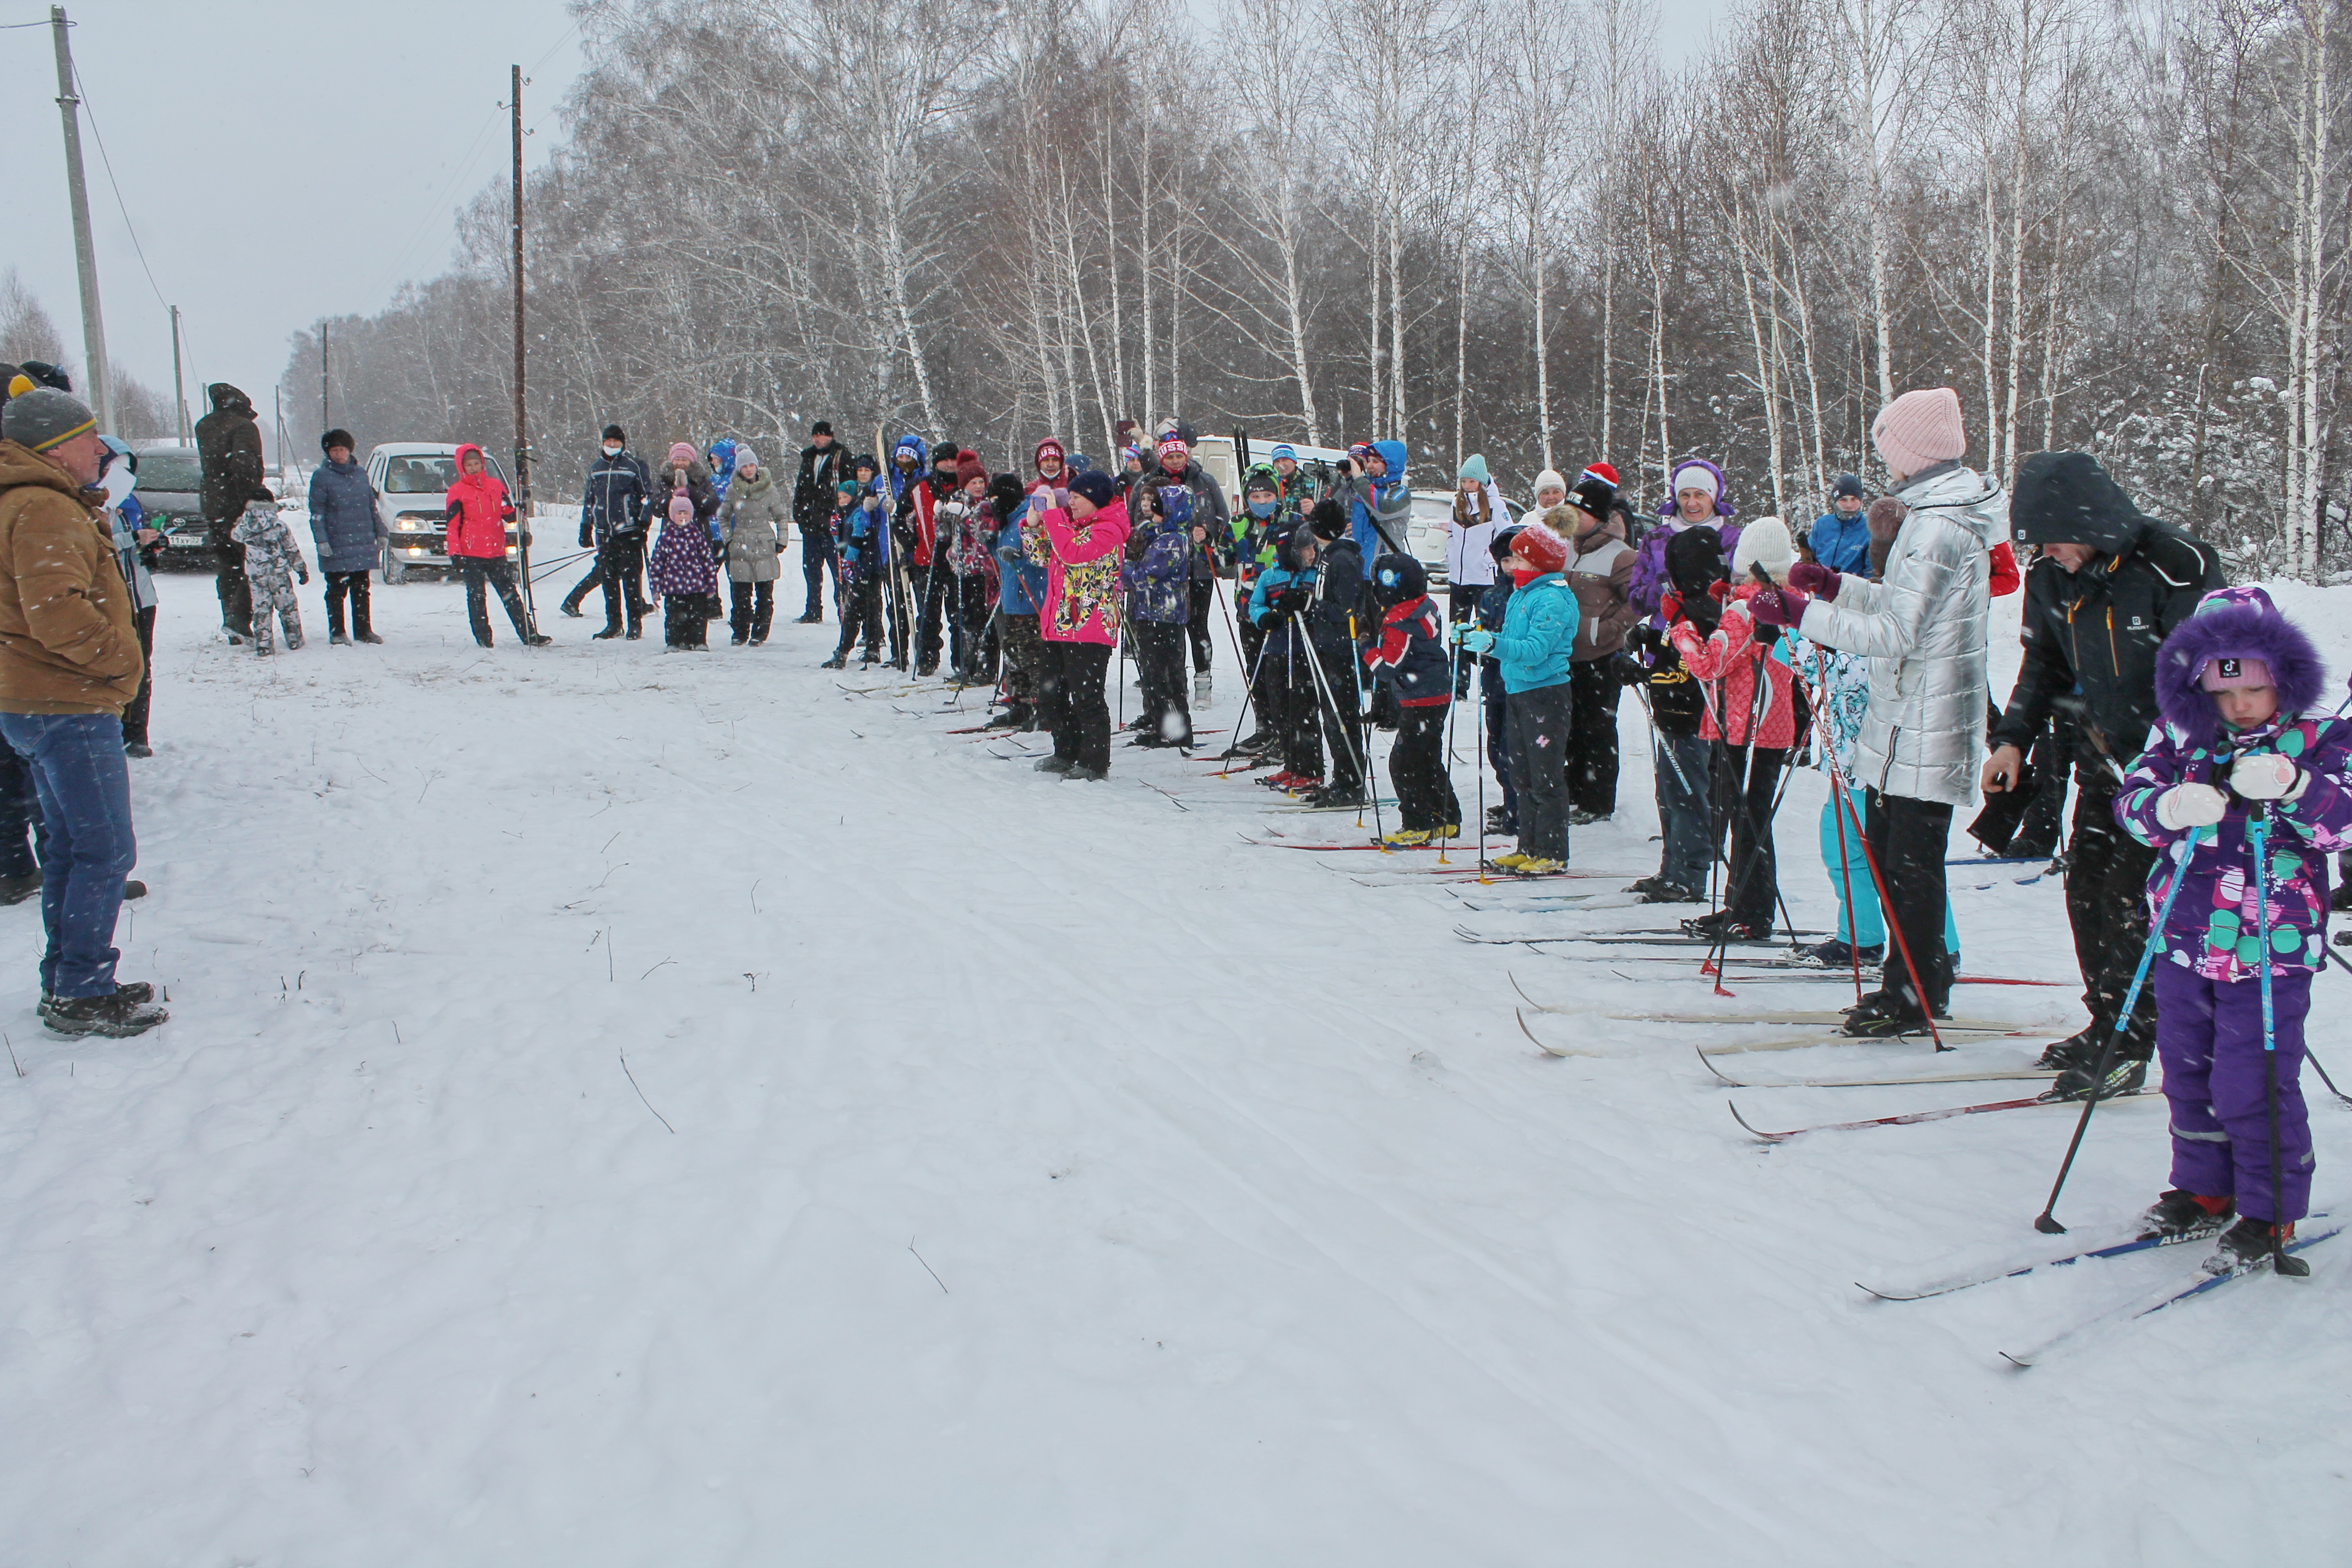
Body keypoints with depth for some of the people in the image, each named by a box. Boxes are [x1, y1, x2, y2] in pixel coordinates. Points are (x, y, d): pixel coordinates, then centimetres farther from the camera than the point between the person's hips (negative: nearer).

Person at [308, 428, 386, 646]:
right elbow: (317, 512, -6)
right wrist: (321, 540, -14)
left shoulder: (360, 473, 13)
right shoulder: (322, 476, -2)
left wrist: (381, 533, 14)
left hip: (363, 544, 4)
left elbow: (372, 507, 19)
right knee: (337, 591, 0)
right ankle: (336, 632, 6)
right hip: (336, 545, -4)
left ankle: (363, 630, 18)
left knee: (361, 590, 10)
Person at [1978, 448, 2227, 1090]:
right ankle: (2105, 1025, 21)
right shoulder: (2052, 578, 1)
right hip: (2103, 763, 7)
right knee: (2086, 889, 7)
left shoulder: (2172, 568, -19)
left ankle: (2128, 1043, 2)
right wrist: (2013, 737, 2)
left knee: (2130, 899, -8)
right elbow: (2043, 665, 14)